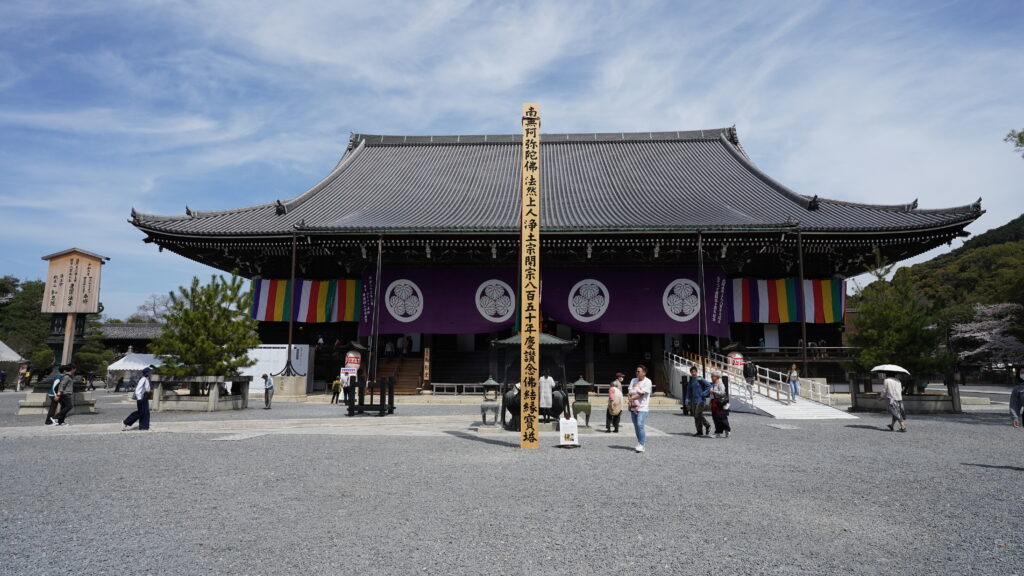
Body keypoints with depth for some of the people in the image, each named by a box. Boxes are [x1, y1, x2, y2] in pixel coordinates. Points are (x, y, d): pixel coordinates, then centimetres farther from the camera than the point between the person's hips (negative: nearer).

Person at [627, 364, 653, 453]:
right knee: (636, 426, 10)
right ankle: (643, 441, 23)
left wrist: (632, 398, -6)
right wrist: (632, 404, -9)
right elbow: (630, 393, 3)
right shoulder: (633, 380, 11)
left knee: (640, 425, -18)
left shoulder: (647, 382, -6)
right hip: (633, 407, 6)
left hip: (642, 407, -6)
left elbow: (642, 394, -15)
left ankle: (641, 445, -13)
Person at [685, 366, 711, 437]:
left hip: (700, 400, -7)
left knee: (698, 415, -14)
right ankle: (699, 431, 11)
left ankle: (707, 425, 8)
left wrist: (704, 394, -11)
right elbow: (689, 391, 18)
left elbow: (709, 385, -10)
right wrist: (687, 400, 7)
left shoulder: (700, 379, -7)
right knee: (695, 416, 5)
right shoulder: (690, 381, 13)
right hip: (693, 401, 7)